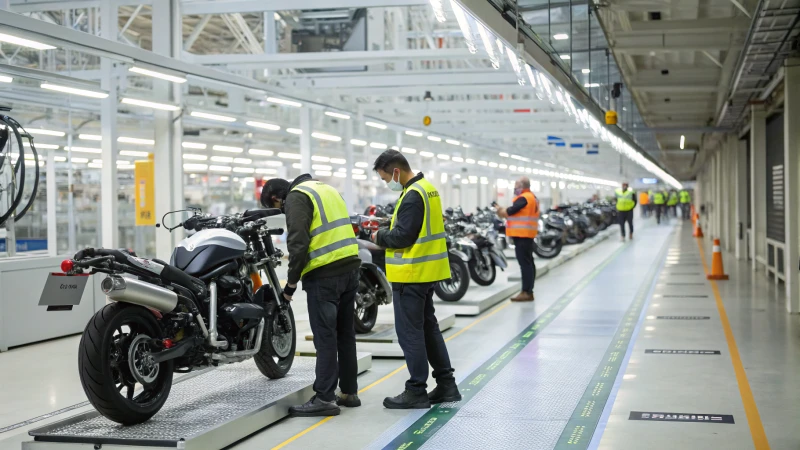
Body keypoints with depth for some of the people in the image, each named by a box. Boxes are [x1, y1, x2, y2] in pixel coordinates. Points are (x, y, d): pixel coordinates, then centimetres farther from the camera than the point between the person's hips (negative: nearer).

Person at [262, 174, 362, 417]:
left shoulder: (296, 198, -5)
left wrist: (292, 281, -8)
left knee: (325, 336, -6)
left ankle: (324, 398, -4)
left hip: (324, 274, -9)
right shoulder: (325, 189, 23)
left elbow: (298, 243, -15)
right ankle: (349, 392, 21)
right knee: (345, 333, 15)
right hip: (350, 267, 9)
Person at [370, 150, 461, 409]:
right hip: (426, 272, 10)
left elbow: (403, 236, -21)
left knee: (410, 332, -3)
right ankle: (446, 384, 21)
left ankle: (416, 391, 3)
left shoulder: (412, 195, -18)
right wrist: (392, 222, 6)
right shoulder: (427, 188, 13)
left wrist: (380, 237, -5)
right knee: (428, 327, 16)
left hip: (411, 274, -10)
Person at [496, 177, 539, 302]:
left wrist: (501, 212, 1)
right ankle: (529, 291, 15)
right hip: (527, 234, 11)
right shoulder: (532, 197, 19)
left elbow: (511, 210, -18)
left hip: (522, 234, -11)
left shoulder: (524, 198, -14)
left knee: (525, 263, -11)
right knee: (528, 262, 11)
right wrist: (505, 212, 7)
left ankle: (526, 292, -13)